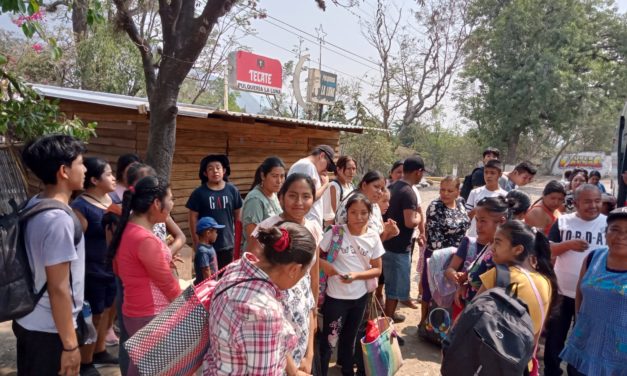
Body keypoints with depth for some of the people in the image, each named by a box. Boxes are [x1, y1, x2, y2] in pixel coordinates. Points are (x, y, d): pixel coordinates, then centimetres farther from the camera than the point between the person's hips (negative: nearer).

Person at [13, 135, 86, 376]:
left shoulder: (33, 205, 1)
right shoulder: (59, 219, -26)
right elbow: (58, 289, -24)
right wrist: (70, 345, -18)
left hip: (27, 321, 8)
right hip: (49, 330, -8)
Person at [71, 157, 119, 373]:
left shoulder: (112, 199, 4)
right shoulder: (80, 207, -20)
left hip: (112, 268, 8)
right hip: (92, 272, -7)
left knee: (106, 311, 21)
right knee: (93, 316, 6)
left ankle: (100, 352, 40)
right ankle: (85, 363, 25)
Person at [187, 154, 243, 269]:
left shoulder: (232, 190, -2)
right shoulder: (199, 193, -8)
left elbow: (238, 215, 6)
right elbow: (193, 217, -3)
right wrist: (196, 242, -4)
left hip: (227, 244, 2)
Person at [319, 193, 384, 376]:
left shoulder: (373, 237, -7)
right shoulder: (336, 232, -16)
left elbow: (377, 269, -2)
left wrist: (356, 275, -17)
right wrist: (324, 264, -27)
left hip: (360, 296, 4)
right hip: (336, 297, -4)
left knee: (350, 337, 24)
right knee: (329, 340, 5)